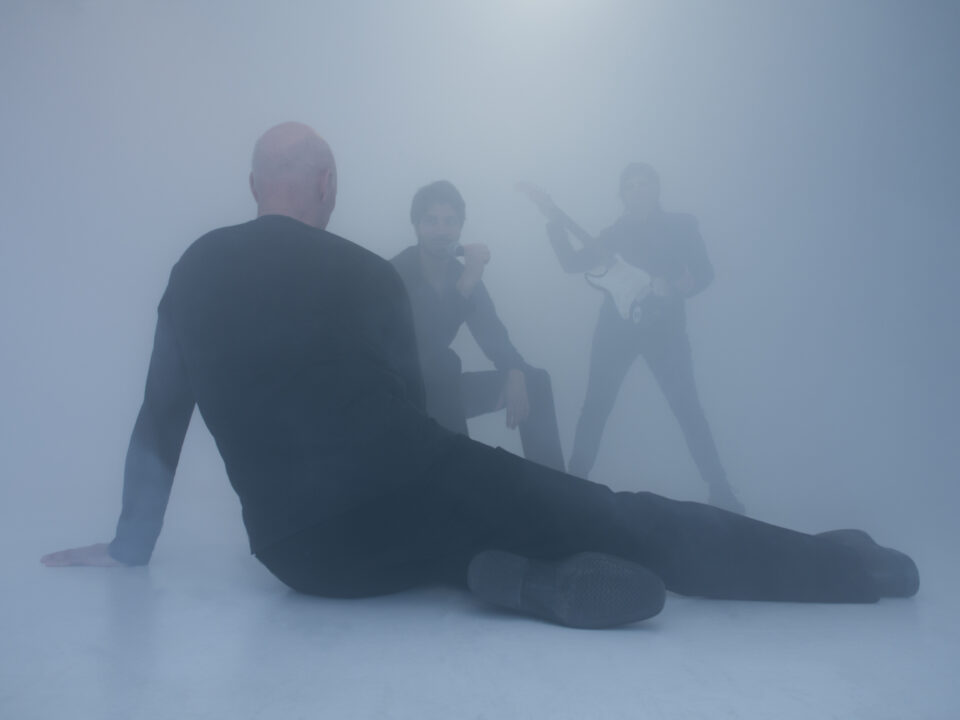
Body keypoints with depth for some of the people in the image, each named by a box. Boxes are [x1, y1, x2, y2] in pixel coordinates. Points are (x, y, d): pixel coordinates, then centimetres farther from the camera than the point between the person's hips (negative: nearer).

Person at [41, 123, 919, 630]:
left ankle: (524, 579, -7)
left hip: (302, 552, 3)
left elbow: (160, 419, 14)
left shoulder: (197, 268, 12)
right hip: (409, 485, -3)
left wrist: (132, 544, 25)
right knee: (630, 523, 5)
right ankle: (850, 564, 14)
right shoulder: (366, 272, 5)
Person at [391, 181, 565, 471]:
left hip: (437, 388, 7)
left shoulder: (464, 275, 2)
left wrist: (515, 375, -20)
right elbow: (422, 347, -32)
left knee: (534, 379, -1)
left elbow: (495, 338, 1)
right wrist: (466, 284, -33)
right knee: (445, 361, -37)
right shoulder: (396, 274, -18)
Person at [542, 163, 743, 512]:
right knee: (595, 405, 2)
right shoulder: (617, 231, 9)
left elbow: (704, 273, -1)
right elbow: (573, 263, 4)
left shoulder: (681, 225, 4)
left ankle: (721, 490, 6)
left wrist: (673, 287, -19)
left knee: (687, 407, -4)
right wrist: (556, 223, -7)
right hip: (615, 326, 2)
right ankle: (575, 478, 14)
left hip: (664, 328, -2)